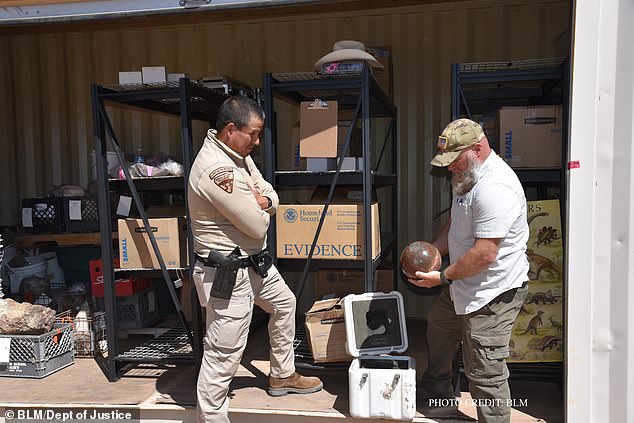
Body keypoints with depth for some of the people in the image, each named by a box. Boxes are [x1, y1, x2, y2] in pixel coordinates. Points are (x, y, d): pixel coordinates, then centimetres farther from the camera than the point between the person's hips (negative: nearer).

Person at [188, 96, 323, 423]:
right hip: (227, 272, -11)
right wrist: (260, 208, -1)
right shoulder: (217, 170, -27)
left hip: (254, 261, 11)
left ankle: (282, 376, 45)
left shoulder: (238, 154, 5)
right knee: (224, 352, -3)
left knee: (284, 304, 27)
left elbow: (271, 195, 7)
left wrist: (261, 202, -17)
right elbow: (258, 226, -24)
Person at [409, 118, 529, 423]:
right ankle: (435, 392, 51)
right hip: (463, 286, 12)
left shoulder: (494, 188, -27)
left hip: (492, 294, -12)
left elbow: (484, 254, -30)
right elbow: (455, 224, 21)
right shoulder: (469, 177, 8)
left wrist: (442, 277, -19)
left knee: (485, 374, -4)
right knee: (438, 324, 30)